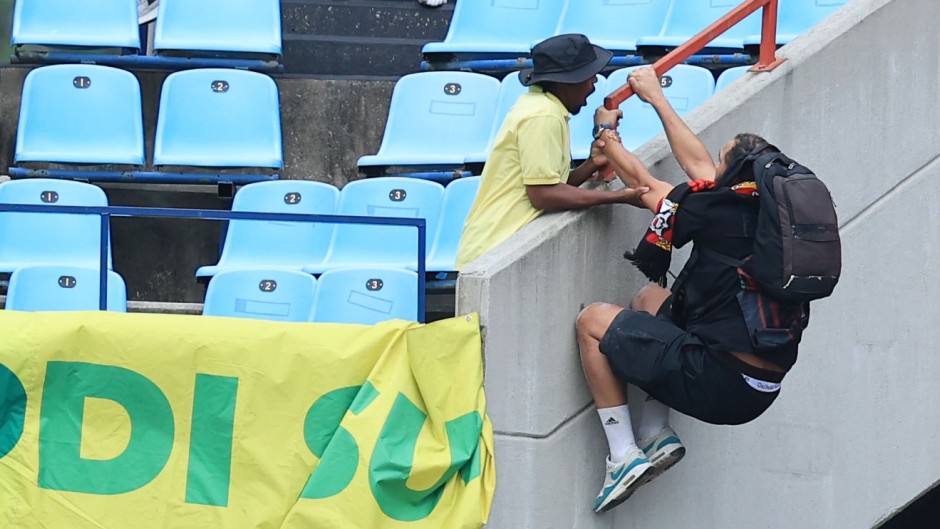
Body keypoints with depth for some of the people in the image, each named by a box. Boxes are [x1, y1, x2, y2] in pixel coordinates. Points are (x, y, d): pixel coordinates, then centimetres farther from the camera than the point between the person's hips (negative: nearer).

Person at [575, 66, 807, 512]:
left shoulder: (719, 210, -13)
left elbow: (644, 186, 5)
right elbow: (697, 164, 23)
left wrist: (608, 139, 24)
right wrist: (656, 98, 33)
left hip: (718, 387, -8)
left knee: (594, 321, 5)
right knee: (651, 299, 29)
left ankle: (624, 457, 3)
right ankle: (657, 437, 22)